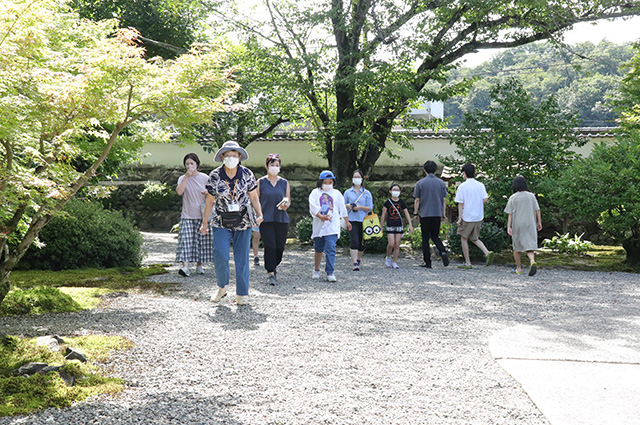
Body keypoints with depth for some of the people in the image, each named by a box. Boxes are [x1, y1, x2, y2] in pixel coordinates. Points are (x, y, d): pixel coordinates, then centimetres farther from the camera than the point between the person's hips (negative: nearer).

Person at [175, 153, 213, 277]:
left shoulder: (204, 178, 5)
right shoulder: (182, 178, 6)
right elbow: (179, 191, -13)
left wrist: (208, 192, -11)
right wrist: (187, 176, -14)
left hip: (202, 215, 1)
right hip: (187, 216, 0)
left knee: (202, 241, 2)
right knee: (186, 240, -12)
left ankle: (199, 265, 16)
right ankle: (185, 267, -19)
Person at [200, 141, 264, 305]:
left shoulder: (247, 174, -5)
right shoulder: (215, 176, -6)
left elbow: (254, 197, 3)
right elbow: (210, 201, 3)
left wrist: (259, 214, -13)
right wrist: (204, 223, 8)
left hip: (243, 222, 0)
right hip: (221, 222, 0)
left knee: (242, 258, 1)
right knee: (220, 256, -12)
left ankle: (242, 294, 13)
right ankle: (222, 287, 12)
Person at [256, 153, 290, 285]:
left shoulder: (284, 183, 11)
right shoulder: (260, 182, 5)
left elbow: (288, 201, 15)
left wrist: (286, 205, -8)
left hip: (282, 219, 2)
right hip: (266, 219, -2)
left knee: (280, 248, 3)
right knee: (270, 247, -10)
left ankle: (273, 268, 28)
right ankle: (270, 273, -1)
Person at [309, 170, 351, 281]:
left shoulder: (337, 194, 12)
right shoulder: (315, 193, 6)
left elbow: (342, 209, 21)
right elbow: (313, 208, -8)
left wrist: (347, 222, 28)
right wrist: (321, 216, -24)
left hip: (332, 227, -1)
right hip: (319, 226, 1)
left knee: (331, 249, -13)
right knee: (318, 249, 12)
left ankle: (330, 273, -13)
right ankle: (316, 270, 29)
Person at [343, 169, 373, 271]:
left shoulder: (367, 193, 6)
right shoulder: (348, 192, 9)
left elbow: (370, 207, 3)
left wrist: (360, 207, -13)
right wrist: (347, 206, -8)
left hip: (363, 220, 1)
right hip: (352, 220, -1)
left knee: (362, 243, 7)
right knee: (353, 241, -14)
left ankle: (359, 258, 34)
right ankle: (355, 263, -16)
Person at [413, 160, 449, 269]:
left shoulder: (420, 183, -4)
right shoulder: (441, 183, 4)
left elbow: (417, 200, -2)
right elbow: (444, 200, 6)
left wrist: (415, 213, 6)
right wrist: (444, 214, 13)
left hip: (425, 214, -3)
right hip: (437, 214, 3)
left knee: (425, 238, 5)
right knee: (435, 236, 14)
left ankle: (427, 262, 5)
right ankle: (443, 251, -13)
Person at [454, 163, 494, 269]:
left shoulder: (462, 187, -9)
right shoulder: (480, 185, 4)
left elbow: (460, 203, -10)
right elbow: (485, 199, -1)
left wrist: (459, 218, -7)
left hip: (467, 217, -5)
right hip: (479, 217, 5)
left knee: (464, 239, 10)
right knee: (474, 238, 18)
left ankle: (467, 263, 9)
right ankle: (487, 253, -5)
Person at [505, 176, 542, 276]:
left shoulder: (513, 198, -3)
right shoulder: (531, 196, 3)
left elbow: (510, 214, -5)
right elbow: (537, 210, 2)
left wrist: (509, 226, -6)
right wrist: (539, 222, 12)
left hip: (517, 225, -1)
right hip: (530, 225, 1)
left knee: (516, 247, 14)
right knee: (529, 245, -1)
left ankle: (518, 268, 20)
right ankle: (532, 261, -29)